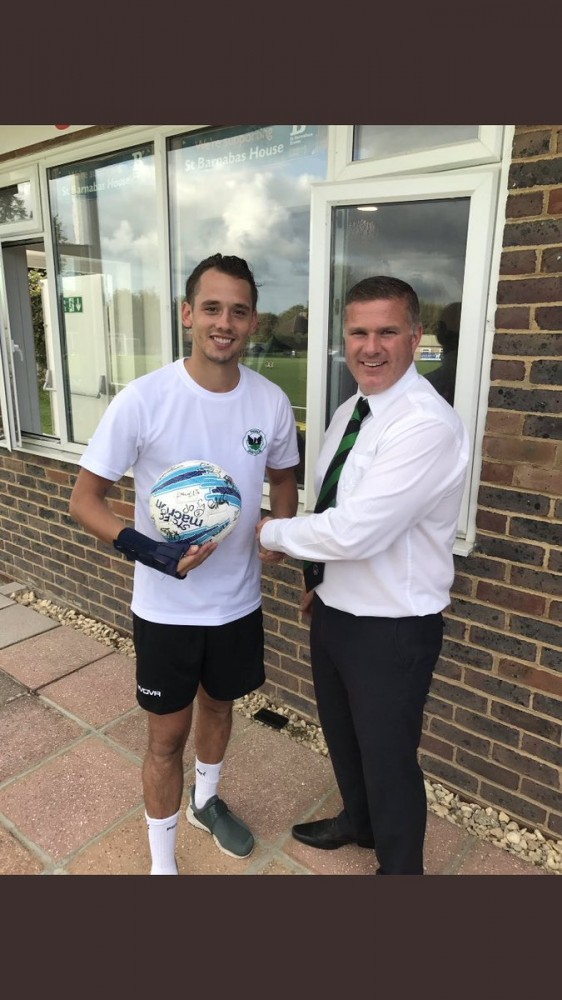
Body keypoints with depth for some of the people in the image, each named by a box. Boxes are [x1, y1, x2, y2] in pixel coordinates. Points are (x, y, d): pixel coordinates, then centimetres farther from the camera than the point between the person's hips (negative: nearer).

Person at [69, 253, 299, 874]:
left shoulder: (272, 402, -8)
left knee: (218, 705, 25)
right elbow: (83, 500, -13)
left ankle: (206, 801, 56)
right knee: (167, 734, 11)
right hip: (166, 608, -3)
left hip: (239, 602, 4)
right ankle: (161, 860, 38)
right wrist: (147, 550, -28)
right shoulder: (142, 400, -19)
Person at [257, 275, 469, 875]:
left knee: (388, 758, 14)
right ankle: (357, 820, 58)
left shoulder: (428, 426, -26)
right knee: (341, 734, 28)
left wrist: (272, 533, -15)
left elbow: (354, 531, -31)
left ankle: (399, 866, 44)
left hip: (391, 630, -8)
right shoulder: (349, 411, 3)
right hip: (334, 611, 9)